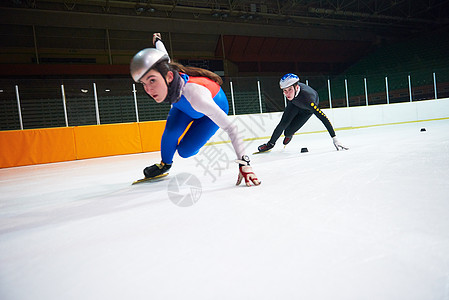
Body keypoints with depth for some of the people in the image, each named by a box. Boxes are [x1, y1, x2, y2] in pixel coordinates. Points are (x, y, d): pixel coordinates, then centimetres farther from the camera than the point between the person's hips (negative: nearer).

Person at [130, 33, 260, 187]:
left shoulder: (195, 93, -49)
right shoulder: (160, 74, -30)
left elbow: (230, 128, -47)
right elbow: (164, 58, -4)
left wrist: (243, 164, -52)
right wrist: (157, 40, 19)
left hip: (215, 107, -4)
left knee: (185, 151, -12)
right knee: (172, 128, -23)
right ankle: (165, 164, 5)